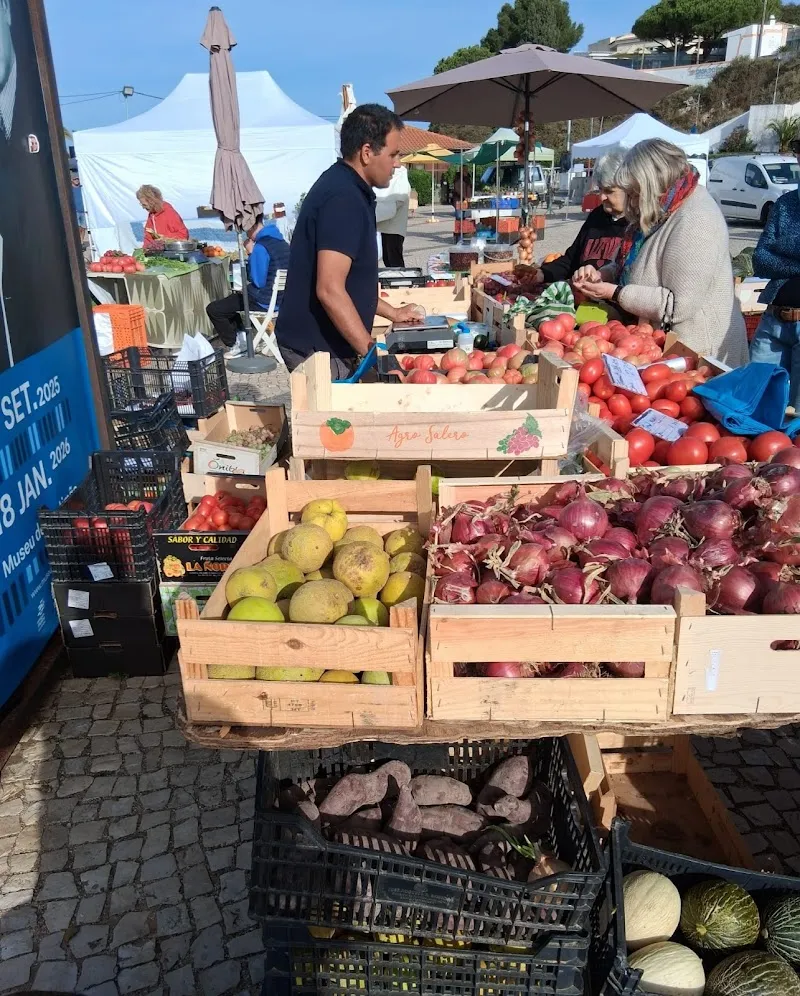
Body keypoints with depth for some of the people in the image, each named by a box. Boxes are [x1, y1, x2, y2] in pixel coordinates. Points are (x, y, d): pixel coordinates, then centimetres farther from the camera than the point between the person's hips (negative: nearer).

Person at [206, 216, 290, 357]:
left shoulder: (261, 247, -21)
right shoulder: (280, 240, 7)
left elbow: (258, 282, -19)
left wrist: (251, 253, -12)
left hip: (266, 302, -9)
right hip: (280, 297, 9)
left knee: (213, 309, 0)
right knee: (232, 297, 30)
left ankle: (238, 344, 11)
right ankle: (241, 337, 22)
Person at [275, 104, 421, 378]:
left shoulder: (344, 186, 12)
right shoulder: (343, 198, -19)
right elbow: (329, 290, -27)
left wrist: (391, 312, 22)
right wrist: (372, 352, -24)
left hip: (316, 341, 10)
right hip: (317, 346, -10)